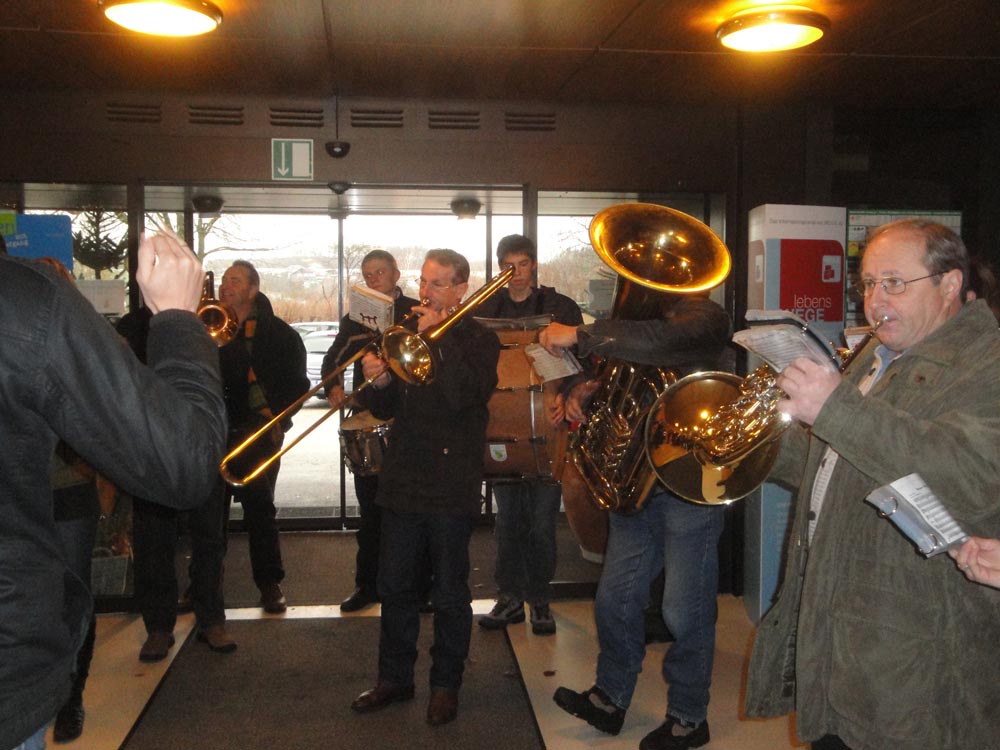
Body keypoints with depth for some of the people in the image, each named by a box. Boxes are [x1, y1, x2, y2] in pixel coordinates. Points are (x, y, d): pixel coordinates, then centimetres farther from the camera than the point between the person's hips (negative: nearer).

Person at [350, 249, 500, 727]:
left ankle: (446, 685, 21)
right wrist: (378, 383, -13)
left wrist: (436, 337, -19)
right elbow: (385, 409, 8)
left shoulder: (478, 340, -2)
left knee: (449, 593, 7)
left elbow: (464, 396, -21)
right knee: (395, 587, 12)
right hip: (402, 480, 5)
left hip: (452, 485, -4)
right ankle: (394, 678, 27)